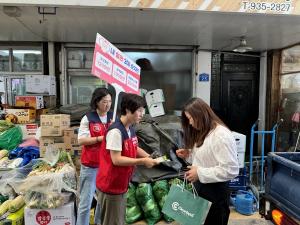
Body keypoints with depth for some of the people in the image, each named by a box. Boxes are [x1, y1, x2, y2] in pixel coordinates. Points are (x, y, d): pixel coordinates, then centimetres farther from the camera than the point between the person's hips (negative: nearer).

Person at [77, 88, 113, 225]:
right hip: (90, 166, -4)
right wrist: (102, 138, -20)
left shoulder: (113, 118, 3)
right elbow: (81, 140, -13)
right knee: (86, 201, 6)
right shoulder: (87, 119, -9)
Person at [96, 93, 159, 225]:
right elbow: (116, 160, -27)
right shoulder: (116, 131, -26)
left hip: (121, 184, 9)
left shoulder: (130, 129, 3)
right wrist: (142, 161, -24)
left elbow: (134, 148, 16)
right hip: (110, 186, -9)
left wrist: (149, 158, 1)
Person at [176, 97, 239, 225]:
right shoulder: (203, 133, 8)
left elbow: (231, 170, -26)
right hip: (200, 188, 9)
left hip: (215, 193, -9)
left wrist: (199, 173, -24)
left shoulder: (222, 135, -23)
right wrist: (189, 155, 2)